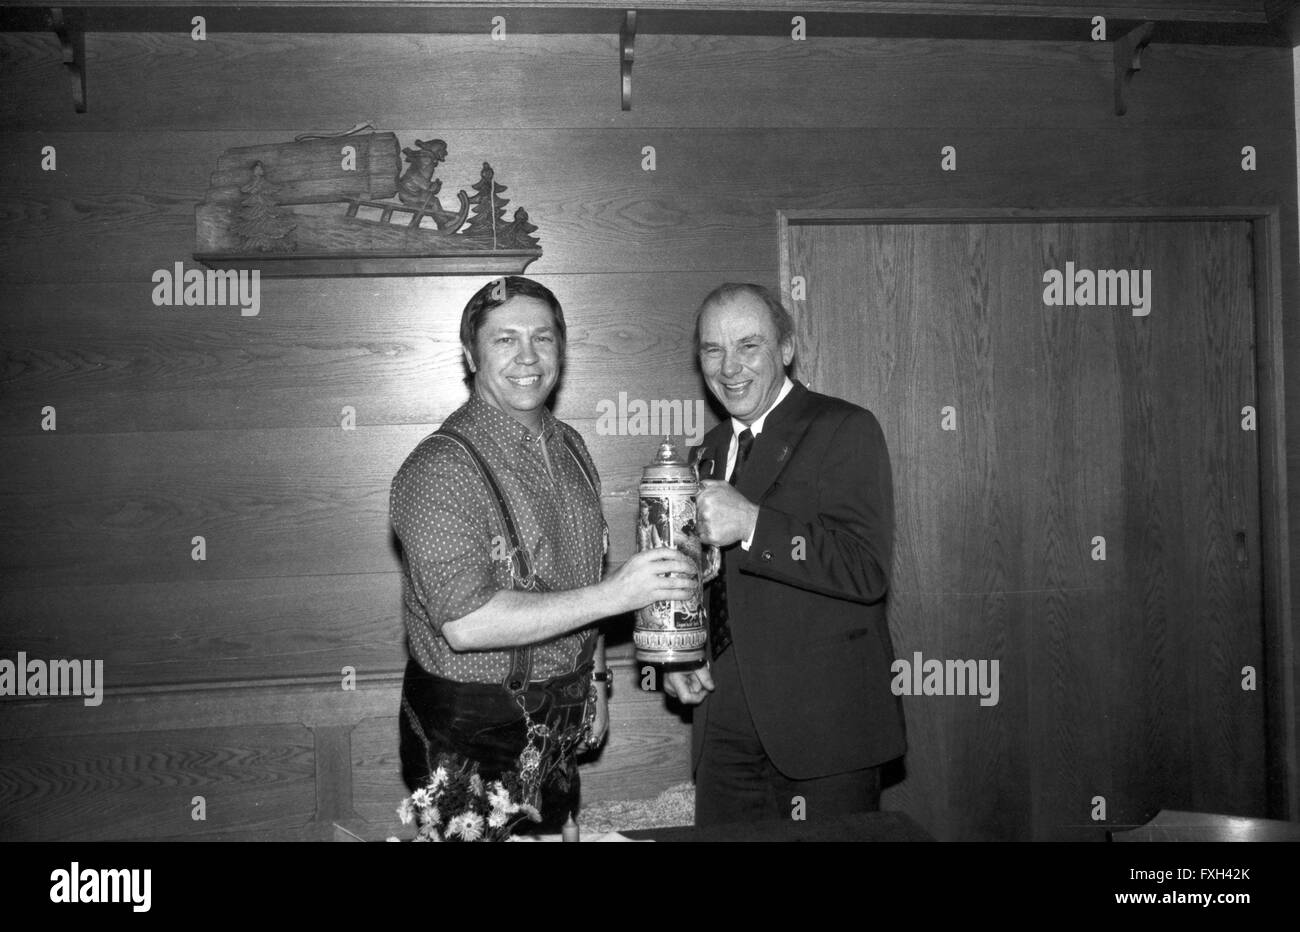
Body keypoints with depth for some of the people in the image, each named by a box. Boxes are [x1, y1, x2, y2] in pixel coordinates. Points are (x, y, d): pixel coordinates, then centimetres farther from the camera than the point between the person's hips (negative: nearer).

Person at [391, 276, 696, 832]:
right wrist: (612, 594, -28)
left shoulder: (568, 447, 7)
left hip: (557, 726, 7)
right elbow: (465, 622, -28)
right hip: (469, 738, -7)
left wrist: (593, 682, 15)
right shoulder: (439, 468, -20)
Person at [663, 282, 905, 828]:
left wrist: (752, 524, -28)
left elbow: (867, 569, -19)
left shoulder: (843, 429, -7)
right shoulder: (711, 450, 15)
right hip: (724, 721, 6)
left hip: (821, 722, -6)